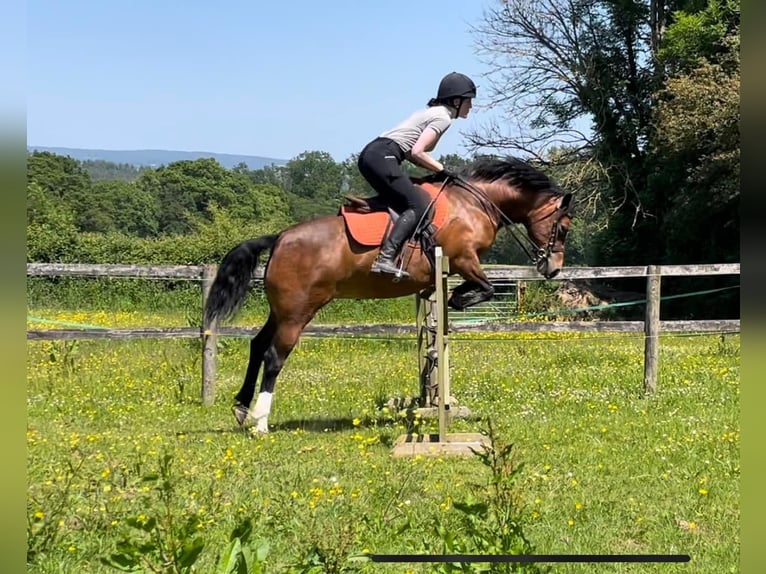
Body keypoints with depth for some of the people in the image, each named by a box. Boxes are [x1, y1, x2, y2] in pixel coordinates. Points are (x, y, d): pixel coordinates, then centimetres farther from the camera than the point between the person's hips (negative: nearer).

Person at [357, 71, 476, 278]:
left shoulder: (433, 112, 25)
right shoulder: (443, 117, -4)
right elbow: (417, 152, -13)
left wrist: (436, 170, 13)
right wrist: (442, 170, -2)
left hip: (370, 154, 10)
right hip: (383, 157, -10)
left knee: (407, 205, 13)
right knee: (418, 206, -15)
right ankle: (385, 258, -29)